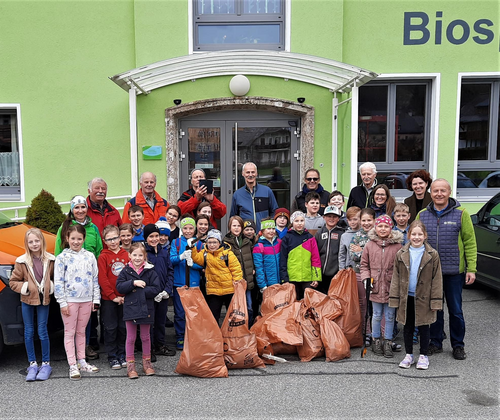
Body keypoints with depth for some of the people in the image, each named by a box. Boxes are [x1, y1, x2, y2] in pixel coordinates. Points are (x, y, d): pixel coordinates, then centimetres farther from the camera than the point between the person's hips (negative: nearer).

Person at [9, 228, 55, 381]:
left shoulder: (50, 260, -2)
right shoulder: (22, 261, -5)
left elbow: (55, 278, 10)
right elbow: (13, 282, 2)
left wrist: (51, 287, -7)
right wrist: (25, 287, -12)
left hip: (44, 300, -1)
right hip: (27, 301, 1)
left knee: (42, 332, 2)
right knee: (29, 332, 8)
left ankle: (46, 364, 13)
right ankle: (32, 364, 19)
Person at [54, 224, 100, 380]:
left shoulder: (90, 256, 6)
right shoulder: (62, 257, -3)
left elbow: (95, 279, 8)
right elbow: (58, 282, -5)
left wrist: (96, 299, 4)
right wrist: (62, 302, -10)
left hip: (86, 300, 3)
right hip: (70, 300, -3)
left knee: (81, 331, 13)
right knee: (69, 332, 3)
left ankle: (82, 362, 23)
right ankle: (73, 366, 9)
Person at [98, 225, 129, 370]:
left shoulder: (126, 255, 4)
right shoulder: (103, 257, -4)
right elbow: (102, 279, -8)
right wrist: (113, 296, -12)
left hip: (124, 298, 3)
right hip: (108, 299, -3)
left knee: (123, 327, 10)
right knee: (111, 328, 5)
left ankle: (121, 355, 23)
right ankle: (112, 357, 17)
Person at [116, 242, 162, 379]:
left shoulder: (150, 271, -3)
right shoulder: (126, 271, 0)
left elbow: (156, 288, -9)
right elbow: (119, 286, -10)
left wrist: (141, 291, -17)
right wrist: (133, 283, -21)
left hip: (146, 308, 0)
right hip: (130, 308, 0)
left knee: (145, 337, 13)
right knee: (131, 338, 8)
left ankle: (146, 362, 27)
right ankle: (130, 365, 19)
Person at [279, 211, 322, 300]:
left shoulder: (310, 238, 7)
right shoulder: (287, 238, 3)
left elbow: (316, 259, 4)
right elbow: (282, 260, 2)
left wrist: (316, 277, -2)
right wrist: (284, 278, -4)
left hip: (308, 278, 1)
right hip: (292, 278, -1)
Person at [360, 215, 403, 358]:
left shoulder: (397, 245, -1)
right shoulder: (370, 245, 2)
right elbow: (364, 264, 10)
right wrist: (366, 278, -3)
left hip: (391, 287, -1)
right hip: (375, 286, 1)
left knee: (390, 316, 8)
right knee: (377, 315, 11)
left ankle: (388, 342, 22)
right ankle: (376, 340, 27)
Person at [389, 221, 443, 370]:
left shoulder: (432, 254, -5)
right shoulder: (401, 254, 0)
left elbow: (436, 279, -2)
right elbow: (396, 277, 3)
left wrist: (436, 300, -6)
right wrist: (394, 298, 0)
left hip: (423, 298, -2)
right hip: (406, 297, 2)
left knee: (423, 327, 10)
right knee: (407, 327, 11)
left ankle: (423, 355, 25)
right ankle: (409, 355, 25)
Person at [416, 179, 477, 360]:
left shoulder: (461, 213, -3)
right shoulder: (422, 215, 5)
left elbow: (470, 242, -3)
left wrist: (471, 268, -8)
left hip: (454, 271, -2)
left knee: (455, 310, 8)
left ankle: (458, 345, 25)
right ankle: (435, 343, 26)